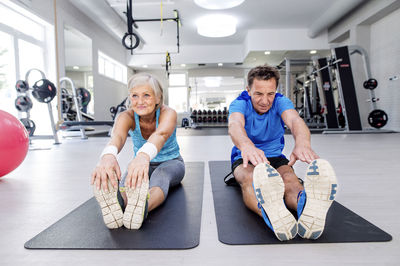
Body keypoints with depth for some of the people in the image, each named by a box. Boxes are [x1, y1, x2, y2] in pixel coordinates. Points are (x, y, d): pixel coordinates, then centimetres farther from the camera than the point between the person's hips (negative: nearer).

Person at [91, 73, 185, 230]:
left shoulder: (168, 113, -24)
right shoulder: (127, 116, -18)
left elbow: (161, 134, -48)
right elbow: (118, 136, -42)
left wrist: (144, 155, -72)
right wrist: (108, 155, -67)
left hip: (170, 163, -2)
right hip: (142, 163, 3)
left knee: (161, 176, -39)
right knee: (129, 179, -34)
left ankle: (141, 208, -67)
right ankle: (117, 205, -63)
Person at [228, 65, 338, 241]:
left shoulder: (281, 102, -9)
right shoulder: (239, 104, -13)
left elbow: (295, 120, -32)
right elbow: (235, 124, -38)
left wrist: (302, 143, -58)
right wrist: (246, 146, -63)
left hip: (275, 157, 2)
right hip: (245, 159, -1)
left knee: (290, 179, -34)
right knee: (250, 179, -39)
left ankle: (309, 210, -66)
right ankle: (274, 218, -69)